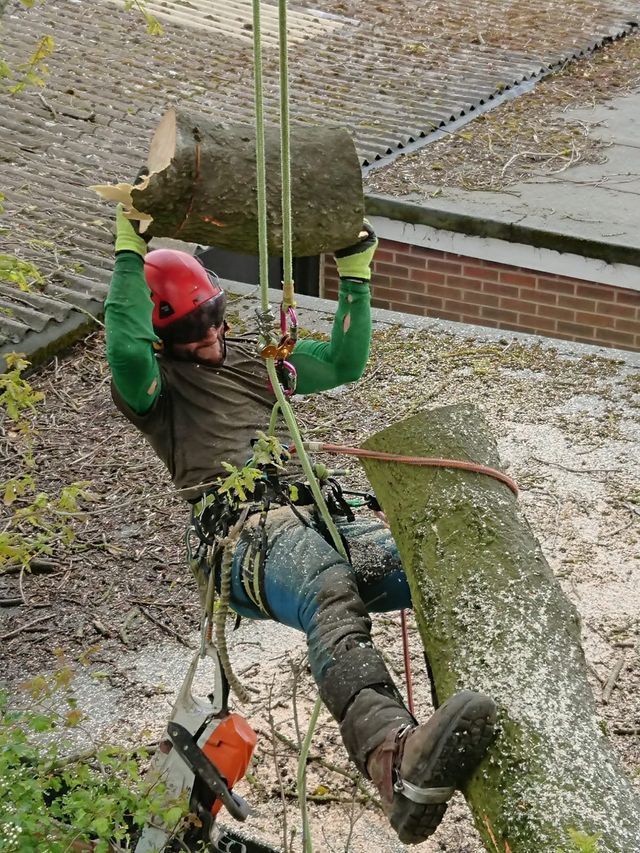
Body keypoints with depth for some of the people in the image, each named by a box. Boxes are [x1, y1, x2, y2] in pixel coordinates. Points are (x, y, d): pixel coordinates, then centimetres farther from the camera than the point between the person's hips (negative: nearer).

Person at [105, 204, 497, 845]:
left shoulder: (253, 357, 31)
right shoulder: (151, 383, 12)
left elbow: (345, 364, 32)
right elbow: (126, 352, -11)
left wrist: (354, 275, 25)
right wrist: (129, 252, -8)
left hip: (319, 522, 6)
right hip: (247, 542, -6)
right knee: (333, 597, -42)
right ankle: (395, 761, -65)